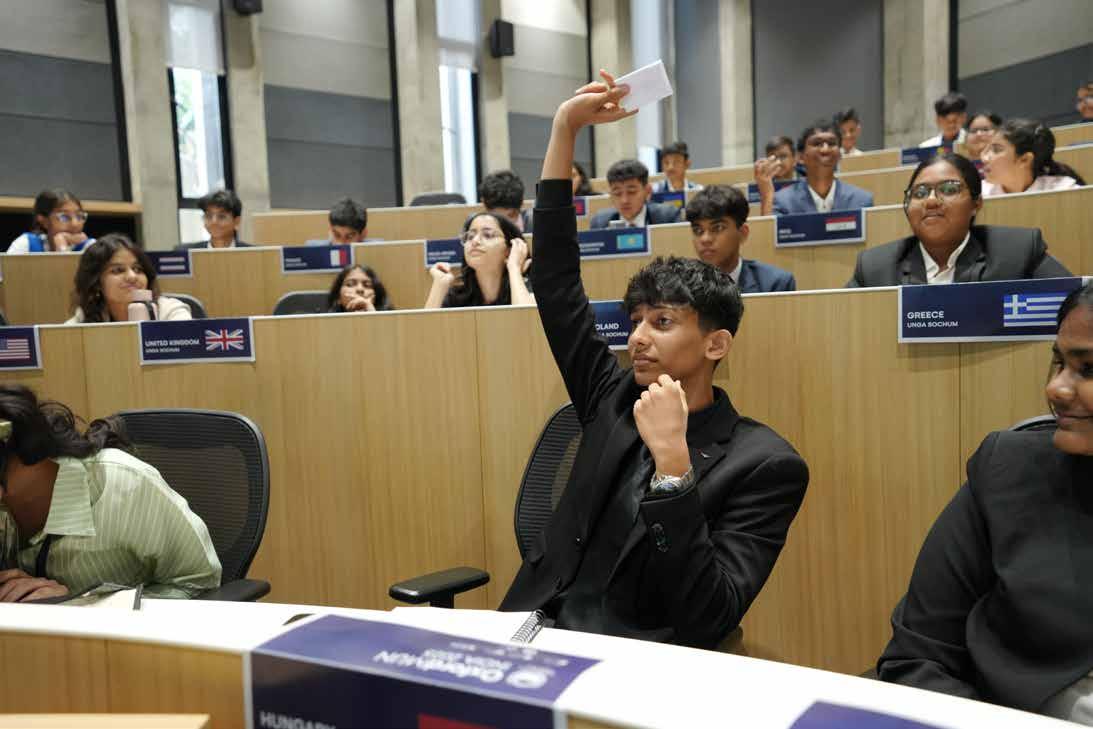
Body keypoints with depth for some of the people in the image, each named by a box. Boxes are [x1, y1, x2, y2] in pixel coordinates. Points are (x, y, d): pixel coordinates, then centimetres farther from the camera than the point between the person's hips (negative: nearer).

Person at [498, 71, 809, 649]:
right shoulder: (615, 401, 6)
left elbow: (709, 622, -16)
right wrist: (564, 130, 1)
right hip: (540, 634, 5)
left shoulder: (763, 465, -8)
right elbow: (555, 283, 4)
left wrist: (672, 461, -25)